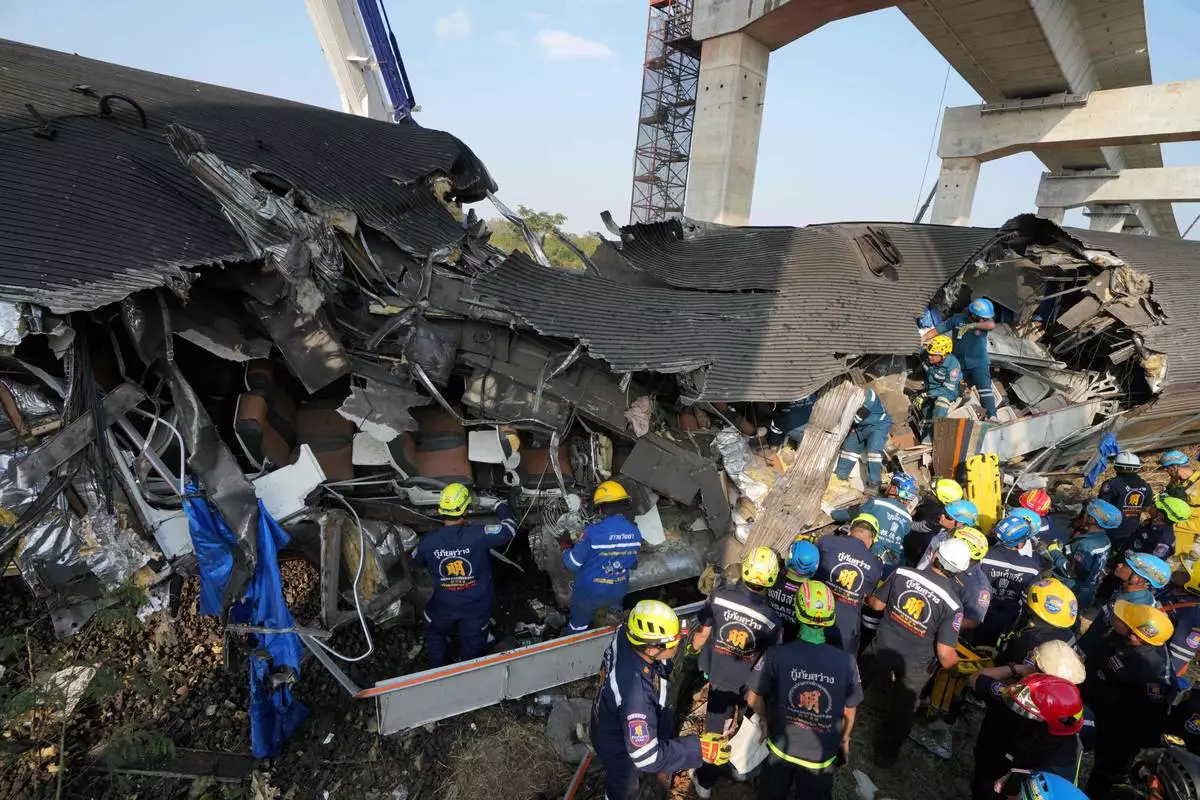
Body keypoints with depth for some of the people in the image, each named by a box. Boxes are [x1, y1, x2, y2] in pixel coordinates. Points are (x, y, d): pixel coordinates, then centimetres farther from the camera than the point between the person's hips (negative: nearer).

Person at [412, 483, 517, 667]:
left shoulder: (428, 541, -22)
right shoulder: (478, 535, -31)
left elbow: (416, 561, 1)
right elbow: (510, 528, -17)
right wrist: (501, 507, 1)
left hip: (444, 606, 1)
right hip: (476, 606, -1)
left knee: (435, 634, 33)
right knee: (472, 644, 25)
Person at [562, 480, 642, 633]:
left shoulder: (593, 532, -31)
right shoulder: (635, 533, -13)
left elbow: (573, 563, -19)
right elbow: (632, 564, 3)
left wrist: (565, 547, 1)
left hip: (589, 592, -3)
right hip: (617, 592, 4)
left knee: (578, 625, 24)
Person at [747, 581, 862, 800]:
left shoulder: (776, 655, -25)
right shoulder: (846, 661, -22)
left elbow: (753, 699, -13)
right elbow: (849, 712, -6)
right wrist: (844, 740, 15)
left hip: (781, 747, 0)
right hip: (821, 754, 1)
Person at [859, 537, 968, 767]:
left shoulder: (903, 573, -18)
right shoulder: (952, 605, -23)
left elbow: (877, 604, -5)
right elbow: (945, 654, -21)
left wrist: (867, 598, 18)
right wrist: (957, 667, 1)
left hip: (881, 649, 2)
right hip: (914, 667, -2)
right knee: (901, 713, 25)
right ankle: (887, 753, 46)